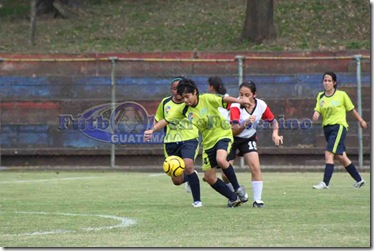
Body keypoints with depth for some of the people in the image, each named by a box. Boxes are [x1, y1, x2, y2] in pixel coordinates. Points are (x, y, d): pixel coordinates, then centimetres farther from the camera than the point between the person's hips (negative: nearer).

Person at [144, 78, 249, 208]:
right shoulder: (184, 110, -2)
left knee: (221, 159, -34)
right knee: (209, 176, 1)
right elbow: (166, 120, -2)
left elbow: (224, 99, -25)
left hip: (222, 134, -6)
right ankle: (233, 198, 15)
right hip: (208, 142, 6)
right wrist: (152, 130, -14)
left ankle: (238, 188, -15)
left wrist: (239, 101, -42)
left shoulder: (207, 99, -14)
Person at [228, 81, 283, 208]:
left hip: (249, 139, 2)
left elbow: (273, 121, 4)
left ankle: (257, 200, -9)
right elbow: (234, 131, -35)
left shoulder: (261, 105, -14)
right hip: (232, 139, -2)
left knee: (256, 168, -16)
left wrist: (275, 133, -15)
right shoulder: (236, 106, -26)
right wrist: (245, 124, -54)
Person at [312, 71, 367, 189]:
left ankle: (325, 183, -22)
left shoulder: (341, 95, -3)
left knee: (328, 154, -19)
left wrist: (361, 121, 15)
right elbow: (317, 109, 2)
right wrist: (316, 114, -22)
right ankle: (359, 179, 25)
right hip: (327, 127, 6)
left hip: (339, 127, -6)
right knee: (341, 157, 11)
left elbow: (351, 109, 6)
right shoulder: (320, 96, 9)